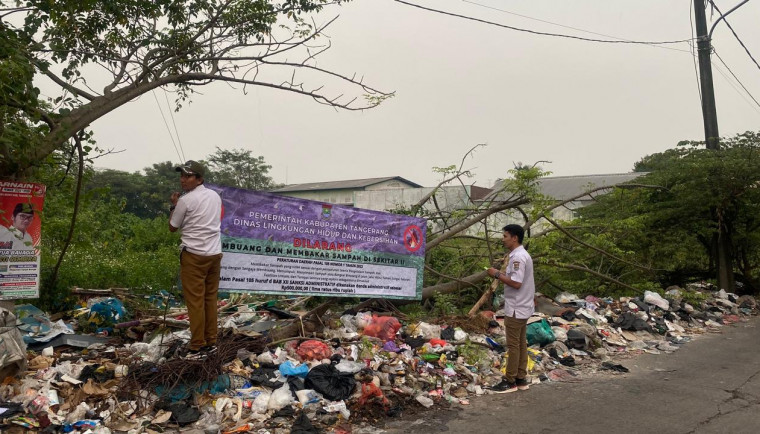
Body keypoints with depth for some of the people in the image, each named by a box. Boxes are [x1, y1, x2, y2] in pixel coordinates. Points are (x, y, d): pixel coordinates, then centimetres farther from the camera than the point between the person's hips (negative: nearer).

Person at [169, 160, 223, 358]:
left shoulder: (185, 200, -9)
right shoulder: (215, 196, 10)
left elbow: (172, 228, 3)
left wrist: (174, 205, 15)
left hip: (194, 255, -6)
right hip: (215, 253, 6)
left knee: (195, 301, -1)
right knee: (210, 298, 12)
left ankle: (198, 346, 4)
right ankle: (211, 342, 18)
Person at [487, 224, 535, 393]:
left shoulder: (517, 257, -20)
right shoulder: (523, 255, 13)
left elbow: (516, 283, -26)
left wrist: (497, 274, -17)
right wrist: (502, 274, 10)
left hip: (516, 309, -10)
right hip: (523, 307, 10)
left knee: (513, 345, -3)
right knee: (521, 343, 13)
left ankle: (510, 381, 5)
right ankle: (521, 379, 20)